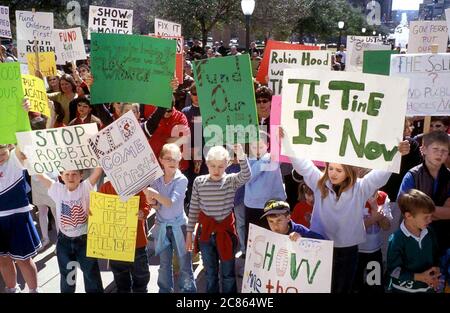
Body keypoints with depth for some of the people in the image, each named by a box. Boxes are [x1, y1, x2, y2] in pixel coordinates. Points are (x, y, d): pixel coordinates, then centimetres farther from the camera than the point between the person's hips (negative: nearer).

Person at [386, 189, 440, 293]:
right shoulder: (396, 239, -21)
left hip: (428, 287, 5)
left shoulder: (429, 233, -3)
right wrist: (419, 277, -23)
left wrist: (436, 273, -6)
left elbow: (435, 257, 11)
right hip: (403, 289, -5)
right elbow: (393, 270, -19)